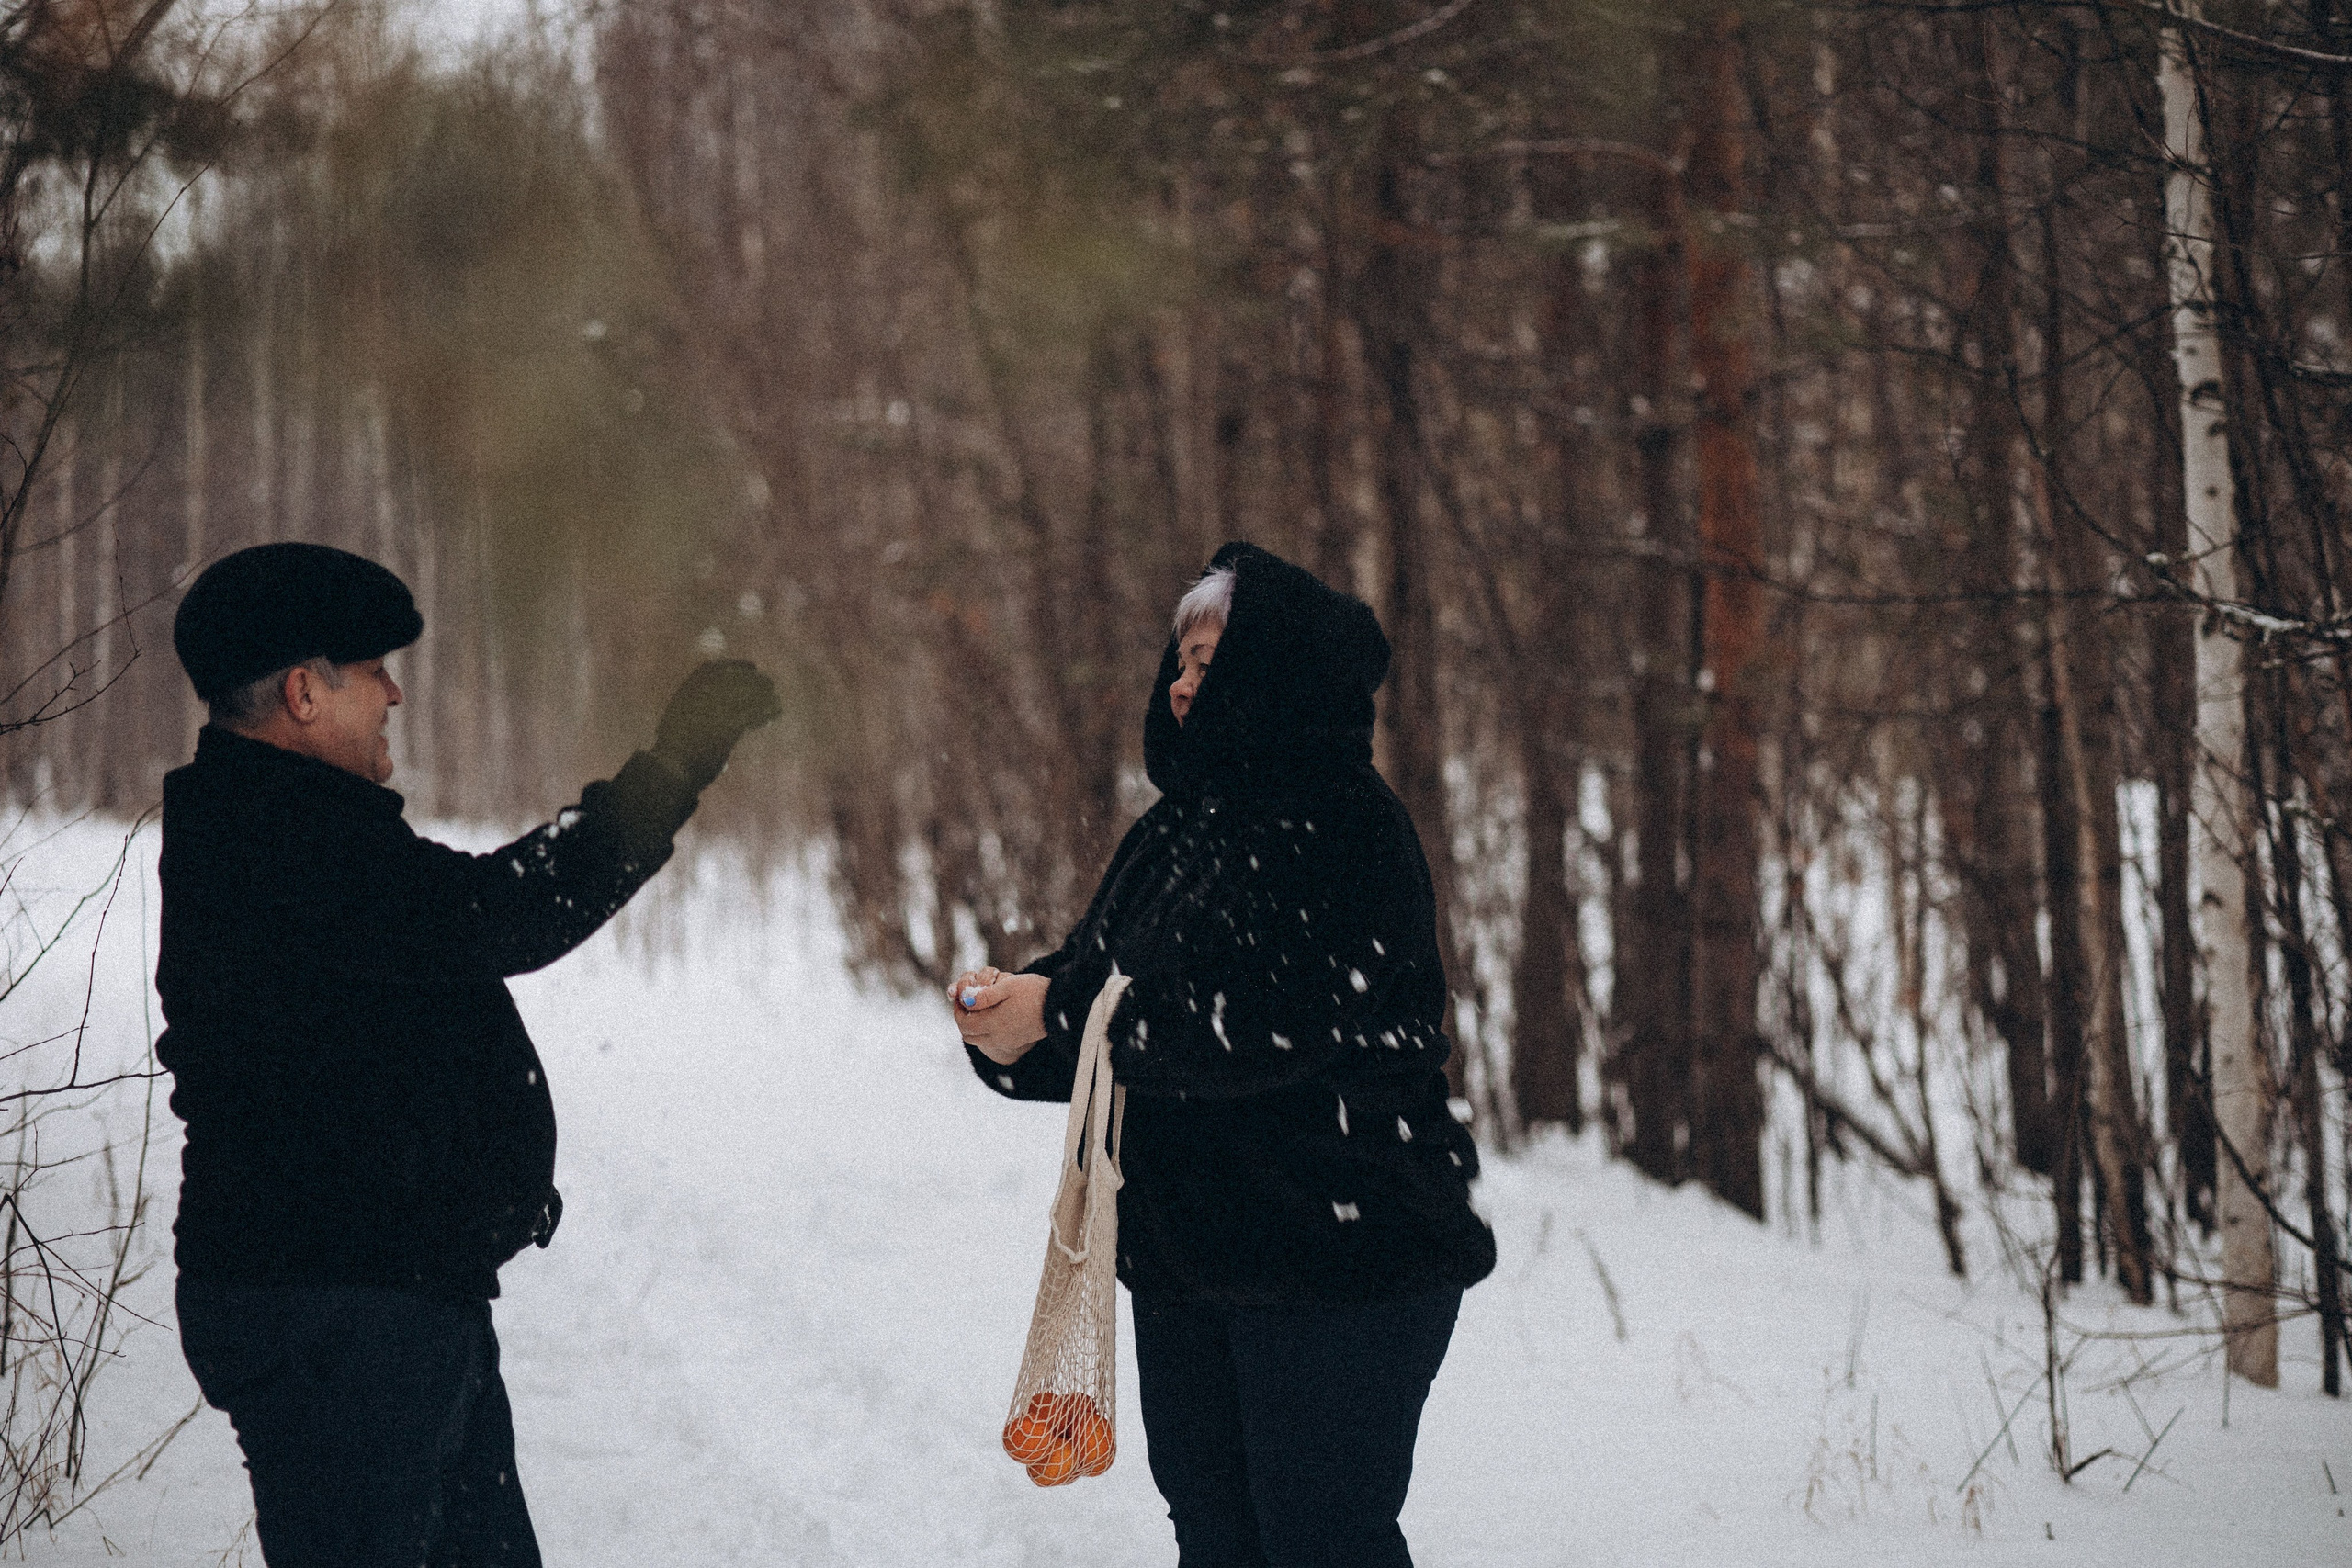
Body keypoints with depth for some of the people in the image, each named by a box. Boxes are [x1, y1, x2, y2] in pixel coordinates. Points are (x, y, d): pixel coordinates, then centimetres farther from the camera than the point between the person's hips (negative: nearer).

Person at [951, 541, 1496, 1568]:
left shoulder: (1349, 827, -11)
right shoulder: (1174, 830, 14)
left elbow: (1273, 1021, -23)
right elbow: (1099, 978, 13)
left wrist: (1059, 1014, -21)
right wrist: (1013, 1015, -11)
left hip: (1341, 1259, -8)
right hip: (1187, 1254, 8)